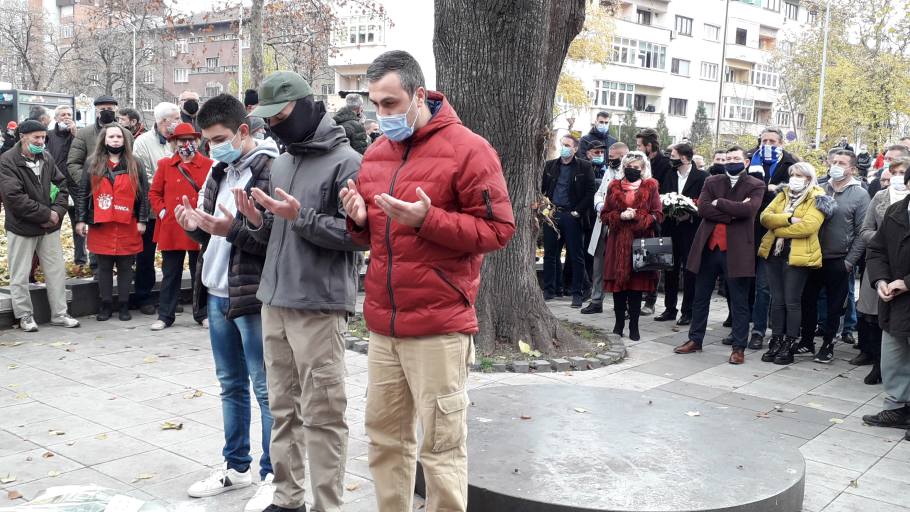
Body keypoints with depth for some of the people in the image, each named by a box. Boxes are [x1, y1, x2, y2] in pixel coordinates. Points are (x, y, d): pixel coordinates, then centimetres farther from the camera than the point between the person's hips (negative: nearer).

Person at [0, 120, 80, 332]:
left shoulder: (47, 159, 7)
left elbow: (61, 186, 10)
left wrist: (57, 211, -8)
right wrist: (45, 214, -17)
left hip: (49, 227, 5)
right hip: (21, 228, -5)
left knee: (56, 271, 9)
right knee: (20, 275, 4)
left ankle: (59, 314, 19)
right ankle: (25, 316, 18)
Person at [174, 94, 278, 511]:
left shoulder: (271, 171, -12)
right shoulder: (219, 172, 14)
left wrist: (232, 229, -26)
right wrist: (195, 227, -1)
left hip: (253, 297, -8)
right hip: (217, 295, 8)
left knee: (266, 390, 1)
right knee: (231, 386, 17)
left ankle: (273, 476, 12)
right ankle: (236, 466, 30)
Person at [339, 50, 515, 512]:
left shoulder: (468, 150, -8)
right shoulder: (375, 154, 13)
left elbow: (498, 228, -11)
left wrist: (427, 220, -21)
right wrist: (360, 218, -1)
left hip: (439, 326, -6)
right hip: (383, 324, 7)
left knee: (441, 446, -1)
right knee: (385, 437, 14)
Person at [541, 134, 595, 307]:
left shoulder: (584, 167, 0)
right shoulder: (550, 165, 12)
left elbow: (590, 193, -5)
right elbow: (543, 189, 14)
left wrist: (577, 212, -10)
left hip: (572, 216, -3)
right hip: (552, 215, 4)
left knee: (576, 256, 1)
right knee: (549, 254, 8)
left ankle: (577, 293, 7)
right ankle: (549, 290, 18)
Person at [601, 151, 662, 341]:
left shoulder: (650, 187, 6)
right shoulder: (614, 187, 10)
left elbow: (658, 215, 2)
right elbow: (604, 214, 9)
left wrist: (638, 216, -12)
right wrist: (620, 216, -9)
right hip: (618, 242, 2)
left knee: (636, 284, -2)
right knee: (618, 283, 1)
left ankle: (634, 326, 5)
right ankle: (619, 323, 13)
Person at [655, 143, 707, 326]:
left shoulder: (702, 177, -5)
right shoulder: (669, 177, 11)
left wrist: (689, 215, -20)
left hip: (690, 230, -5)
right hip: (671, 229, 5)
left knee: (690, 271, 1)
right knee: (670, 270, 10)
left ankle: (688, 311, 10)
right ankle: (670, 309, 20)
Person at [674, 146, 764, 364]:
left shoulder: (755, 186, 1)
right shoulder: (712, 182, 10)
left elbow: (747, 209, -17)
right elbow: (702, 208, -6)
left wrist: (718, 203, -10)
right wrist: (731, 213, -14)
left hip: (736, 250, -3)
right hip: (708, 247, 4)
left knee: (739, 301, 3)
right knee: (700, 297, 12)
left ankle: (739, 347, 10)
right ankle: (695, 340, 24)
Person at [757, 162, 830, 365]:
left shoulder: (816, 200, -3)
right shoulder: (783, 195, 14)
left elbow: (808, 226, -20)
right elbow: (765, 217, 0)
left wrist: (777, 228, -11)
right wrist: (788, 219, -16)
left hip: (797, 256, -5)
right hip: (775, 253, 5)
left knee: (792, 302, 0)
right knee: (777, 300, 10)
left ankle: (789, 346, 9)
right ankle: (776, 342, 18)